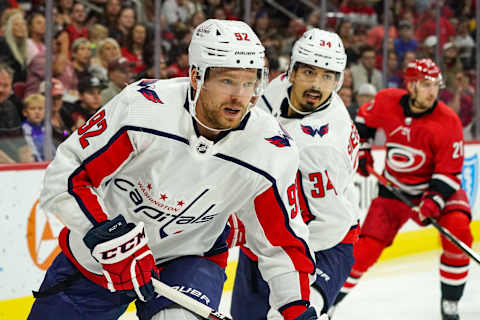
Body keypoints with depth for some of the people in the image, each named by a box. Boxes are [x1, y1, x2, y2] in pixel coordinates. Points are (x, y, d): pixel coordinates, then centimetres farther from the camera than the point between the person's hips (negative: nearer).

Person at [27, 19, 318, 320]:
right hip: (96, 251, 0)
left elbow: (283, 241, -6)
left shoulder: (274, 153, -20)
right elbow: (65, 175, -20)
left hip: (191, 258, 0)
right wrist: (109, 237, -29)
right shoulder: (140, 106, -27)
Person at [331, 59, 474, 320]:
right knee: (368, 245, -6)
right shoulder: (387, 102, -14)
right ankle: (332, 296, 15)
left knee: (458, 230, -26)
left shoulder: (448, 122, -21)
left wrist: (433, 201, -32)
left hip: (436, 186, -1)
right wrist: (361, 149, 6)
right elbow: (364, 119, 10)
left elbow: (449, 171, -19)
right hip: (394, 188, 2)